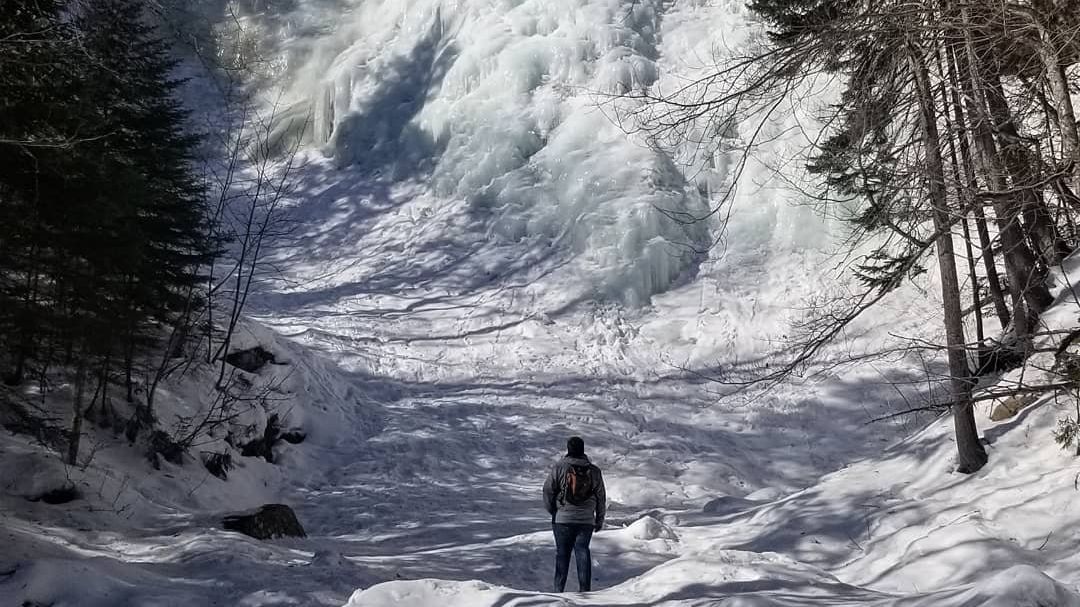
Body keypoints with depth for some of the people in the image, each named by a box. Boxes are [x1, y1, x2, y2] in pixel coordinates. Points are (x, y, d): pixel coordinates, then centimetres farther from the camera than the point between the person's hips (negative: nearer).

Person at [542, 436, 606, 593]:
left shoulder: (559, 468, -6)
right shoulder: (594, 471, 3)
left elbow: (548, 490, -2)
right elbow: (601, 498, 8)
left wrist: (552, 511, 14)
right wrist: (600, 520, 19)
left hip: (563, 519, -2)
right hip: (586, 520, 2)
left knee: (562, 552, 7)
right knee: (582, 550, 9)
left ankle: (559, 589, 8)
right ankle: (585, 588, 4)